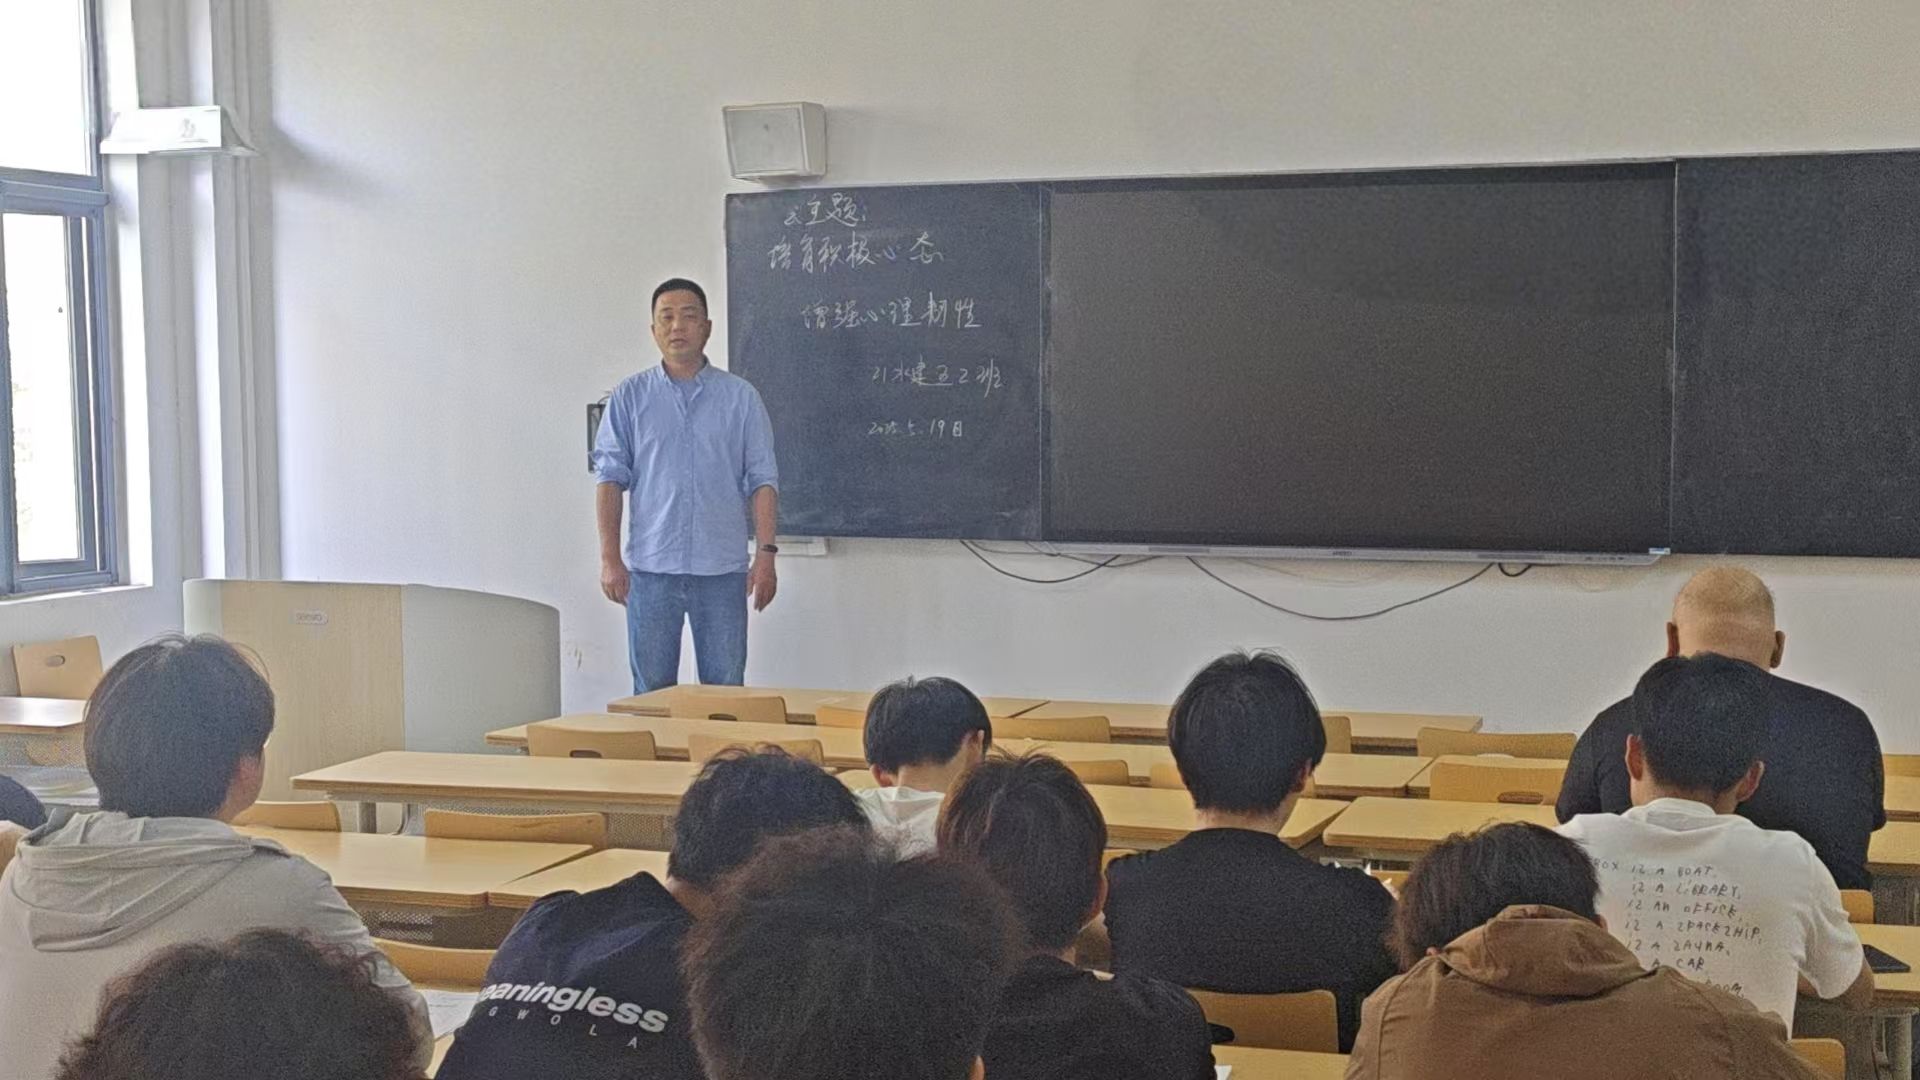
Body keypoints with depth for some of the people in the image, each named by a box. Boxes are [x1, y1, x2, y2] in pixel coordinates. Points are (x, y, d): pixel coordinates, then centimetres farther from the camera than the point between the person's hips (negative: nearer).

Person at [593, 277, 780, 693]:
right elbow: (610, 477, 2)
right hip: (650, 568, 0)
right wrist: (609, 558, -6)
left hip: (723, 569, 0)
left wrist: (766, 553, -5)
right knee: (652, 691, 6)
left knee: (726, 690, 4)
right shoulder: (630, 397, 5)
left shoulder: (740, 397, 6)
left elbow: (762, 479, 4)